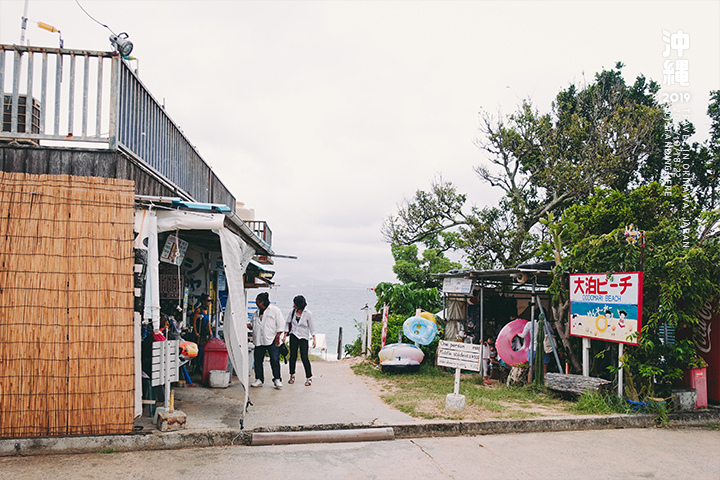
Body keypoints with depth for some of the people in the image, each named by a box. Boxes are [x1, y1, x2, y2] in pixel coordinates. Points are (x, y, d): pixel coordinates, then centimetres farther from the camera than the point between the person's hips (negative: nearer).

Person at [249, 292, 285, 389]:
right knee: (258, 360, 4)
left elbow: (280, 324, -3)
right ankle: (259, 380, 14)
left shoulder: (275, 310, 2)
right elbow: (252, 324, 24)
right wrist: (247, 325, 1)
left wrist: (277, 337, -11)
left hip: (272, 341, -5)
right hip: (259, 341, 5)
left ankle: (277, 380, 1)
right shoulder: (256, 313, 19)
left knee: (275, 360, -7)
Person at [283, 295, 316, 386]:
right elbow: (287, 323, 9)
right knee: (293, 356, 5)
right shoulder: (293, 312, -1)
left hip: (304, 337, -3)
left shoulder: (308, 314, -10)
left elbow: (311, 327, -4)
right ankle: (292, 375, 22)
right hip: (294, 336, 3)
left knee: (304, 357, -8)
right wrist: (285, 335, 5)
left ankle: (309, 378, 2)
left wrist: (314, 339, -6)